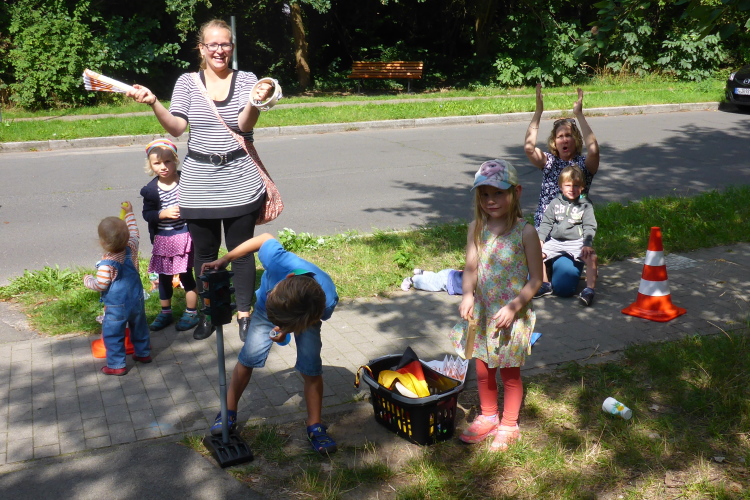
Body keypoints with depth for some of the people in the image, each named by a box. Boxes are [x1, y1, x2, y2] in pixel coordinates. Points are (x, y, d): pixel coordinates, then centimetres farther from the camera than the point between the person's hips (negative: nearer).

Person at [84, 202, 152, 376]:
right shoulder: (131, 249, -9)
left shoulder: (107, 264, -26)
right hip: (137, 301, 7)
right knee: (139, 327, 24)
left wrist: (87, 279, -1)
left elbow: (100, 285, -21)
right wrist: (129, 213, 20)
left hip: (116, 307, -7)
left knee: (113, 335, 7)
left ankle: (116, 365, 11)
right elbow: (133, 233, 9)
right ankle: (143, 353, 40)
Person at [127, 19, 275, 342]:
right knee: (205, 252, 12)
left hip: (240, 182, -1)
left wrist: (255, 103, -32)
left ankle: (244, 313, 22)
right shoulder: (187, 83, 3)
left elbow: (244, 125, -12)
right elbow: (176, 128, -4)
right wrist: (153, 103, -19)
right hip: (199, 184, 1)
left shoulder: (246, 79, 0)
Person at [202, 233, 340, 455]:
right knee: (249, 357, -7)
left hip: (306, 317, -1)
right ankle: (229, 412, 13)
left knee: (311, 369, -10)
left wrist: (287, 330, -30)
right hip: (265, 306, 1)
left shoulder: (328, 300, -43)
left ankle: (315, 428, 6)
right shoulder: (279, 261, -47)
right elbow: (266, 239, -23)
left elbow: (318, 318, -17)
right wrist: (224, 260, -22)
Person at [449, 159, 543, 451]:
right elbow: (471, 267, -3)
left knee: (510, 373, 11)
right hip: (481, 312, 4)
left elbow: (535, 278, -12)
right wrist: (468, 296, -20)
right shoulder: (476, 229, -2)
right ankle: (488, 418, 39)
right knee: (483, 370, 18)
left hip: (512, 315, -4)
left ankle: (509, 425, 31)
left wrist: (513, 307, -20)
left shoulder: (525, 233, -14)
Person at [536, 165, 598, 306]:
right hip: (555, 241, 3)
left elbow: (589, 226, -4)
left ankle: (589, 289, -22)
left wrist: (587, 244, -19)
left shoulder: (585, 205, 2)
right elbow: (546, 223, 10)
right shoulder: (555, 203, 9)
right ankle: (544, 283, 4)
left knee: (591, 257, -30)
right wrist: (540, 240, -3)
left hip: (576, 242, -3)